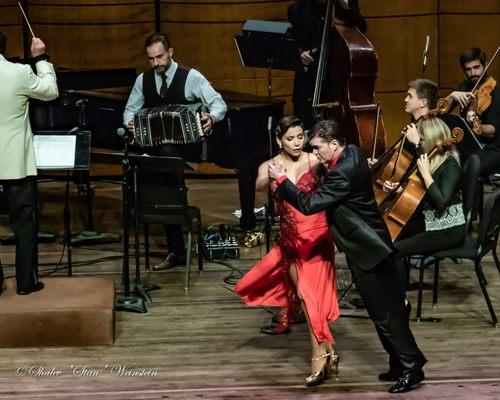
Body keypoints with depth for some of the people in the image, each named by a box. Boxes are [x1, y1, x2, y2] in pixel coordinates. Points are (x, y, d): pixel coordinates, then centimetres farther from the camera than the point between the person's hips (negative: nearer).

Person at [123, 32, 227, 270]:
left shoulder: (191, 77, 0)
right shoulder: (143, 80, 13)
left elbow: (219, 103, -4)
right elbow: (130, 109, 21)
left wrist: (212, 117, -26)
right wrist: (130, 122, -3)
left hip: (186, 145, -4)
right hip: (154, 145, 4)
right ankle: (176, 249, -19)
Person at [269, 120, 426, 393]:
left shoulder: (343, 173, -27)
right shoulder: (352, 153, 3)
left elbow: (309, 204, -28)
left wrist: (282, 180, -20)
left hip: (367, 251, -10)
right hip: (368, 247, 10)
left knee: (385, 313, 0)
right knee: (385, 311, 17)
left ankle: (410, 366, 10)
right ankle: (400, 363, 26)